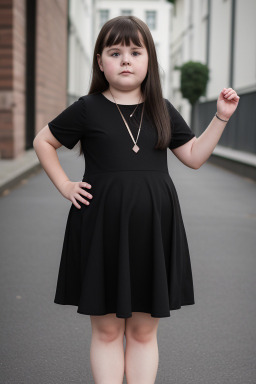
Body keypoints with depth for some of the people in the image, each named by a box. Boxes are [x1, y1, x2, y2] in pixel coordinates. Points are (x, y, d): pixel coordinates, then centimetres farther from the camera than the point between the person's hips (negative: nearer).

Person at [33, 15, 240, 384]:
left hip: (152, 230, 2)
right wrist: (64, 185, 1)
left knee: (144, 331, 9)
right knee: (106, 330, 6)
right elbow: (43, 141, 10)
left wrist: (221, 117, 4)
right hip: (102, 228, -2)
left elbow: (194, 156, 12)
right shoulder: (88, 109, 0)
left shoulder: (163, 111, 9)